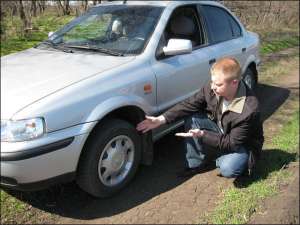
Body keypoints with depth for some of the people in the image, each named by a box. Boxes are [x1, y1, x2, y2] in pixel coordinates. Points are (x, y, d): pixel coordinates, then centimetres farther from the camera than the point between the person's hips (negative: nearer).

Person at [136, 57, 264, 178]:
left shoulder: (249, 109, -34)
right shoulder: (213, 88, -19)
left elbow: (232, 143, -28)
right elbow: (189, 104, -13)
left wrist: (202, 135, -33)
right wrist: (161, 119, -23)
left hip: (242, 145, -5)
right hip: (220, 133, 5)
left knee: (228, 170, -34)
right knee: (191, 118, -17)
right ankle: (197, 163, -3)